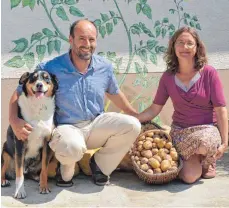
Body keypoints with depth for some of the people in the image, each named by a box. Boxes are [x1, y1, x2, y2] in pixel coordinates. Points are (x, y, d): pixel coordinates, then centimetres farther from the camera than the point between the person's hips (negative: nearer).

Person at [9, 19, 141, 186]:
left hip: (96, 124, 5)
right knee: (72, 147, -40)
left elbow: (114, 93, 19)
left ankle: (100, 164, 7)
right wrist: (14, 120, -26)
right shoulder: (50, 68, -13)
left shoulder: (104, 67, 0)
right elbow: (19, 94, -7)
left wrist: (137, 116, 21)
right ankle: (66, 171, 1)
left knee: (132, 125, -18)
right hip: (67, 127, -5)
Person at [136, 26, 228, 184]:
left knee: (204, 143, -38)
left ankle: (208, 161, 2)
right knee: (189, 176, -20)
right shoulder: (168, 77, -1)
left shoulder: (209, 73, -8)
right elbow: (155, 109, 0)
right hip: (180, 131, 2)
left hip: (208, 129, -1)